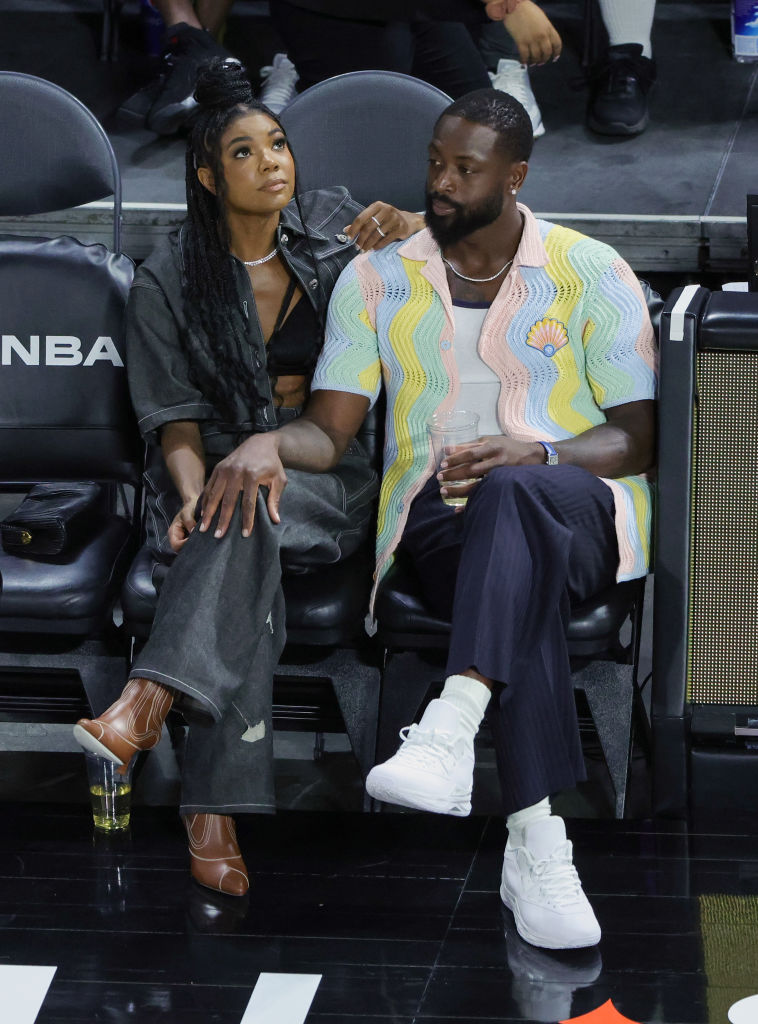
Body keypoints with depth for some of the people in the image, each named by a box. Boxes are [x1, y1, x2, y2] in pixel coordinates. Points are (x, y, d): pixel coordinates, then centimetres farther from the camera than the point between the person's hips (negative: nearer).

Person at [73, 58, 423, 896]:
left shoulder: (331, 229, 9)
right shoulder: (168, 281, 3)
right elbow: (176, 422, 0)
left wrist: (399, 230, -6)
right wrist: (193, 496, -21)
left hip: (324, 480, 1)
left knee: (250, 501, -38)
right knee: (249, 581, -37)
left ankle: (148, 701, -52)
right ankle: (213, 817, -45)